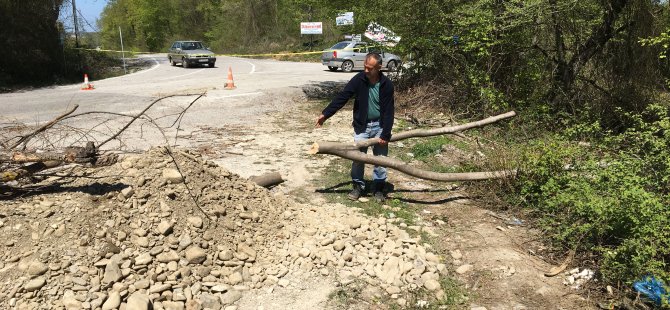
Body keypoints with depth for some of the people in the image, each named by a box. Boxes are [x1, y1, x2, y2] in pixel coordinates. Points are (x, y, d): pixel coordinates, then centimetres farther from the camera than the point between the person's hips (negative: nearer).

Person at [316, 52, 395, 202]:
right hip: (361, 125, 1)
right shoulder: (359, 79, -12)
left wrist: (385, 134, -15)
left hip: (379, 125, 0)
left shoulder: (386, 84, -13)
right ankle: (358, 186, 19)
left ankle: (378, 188, 20)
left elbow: (389, 111, -12)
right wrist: (325, 114, -18)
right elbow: (342, 97, -11)